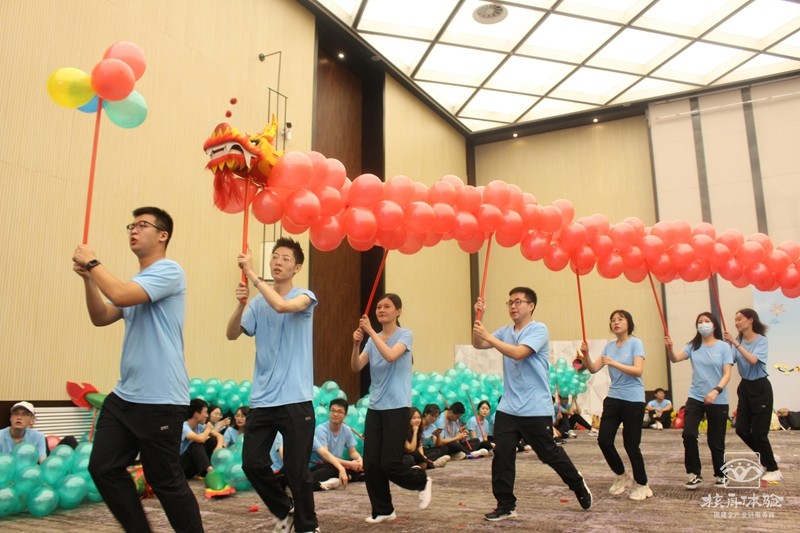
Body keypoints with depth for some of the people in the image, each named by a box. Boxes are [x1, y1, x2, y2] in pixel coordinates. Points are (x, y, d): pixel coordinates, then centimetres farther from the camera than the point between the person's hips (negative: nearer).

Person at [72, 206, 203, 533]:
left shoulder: (169, 271, -11)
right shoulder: (135, 283, 17)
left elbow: (120, 296, -24)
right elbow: (101, 318, 14)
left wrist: (93, 263, -9)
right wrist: (87, 277, 2)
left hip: (161, 399, -9)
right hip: (124, 395, 9)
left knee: (165, 480, -1)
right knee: (103, 468, 10)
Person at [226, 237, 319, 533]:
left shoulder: (305, 297, -3)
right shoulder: (258, 304, 9)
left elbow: (281, 306, -25)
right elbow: (232, 334, 0)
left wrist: (252, 273, -20)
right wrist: (240, 304, -17)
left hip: (295, 399, -4)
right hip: (262, 399, 4)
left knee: (296, 470, 0)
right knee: (252, 463, 4)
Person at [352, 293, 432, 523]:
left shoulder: (405, 334, -6)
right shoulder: (373, 339, 9)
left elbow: (391, 356, -25)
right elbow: (356, 367, -1)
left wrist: (371, 332, -24)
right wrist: (356, 343, -17)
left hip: (397, 407, -5)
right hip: (375, 407, 5)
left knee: (389, 463, -7)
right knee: (370, 463, 1)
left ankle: (422, 480, 22)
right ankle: (382, 510, 19)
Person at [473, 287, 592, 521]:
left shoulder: (538, 329, -11)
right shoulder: (505, 331, 9)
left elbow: (518, 353, -25)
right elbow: (478, 344, 2)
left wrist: (488, 336, -27)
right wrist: (478, 318, -11)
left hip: (535, 408, -5)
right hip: (507, 407, 6)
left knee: (550, 454, 9)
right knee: (501, 456, 0)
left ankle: (579, 486, 34)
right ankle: (505, 506, 11)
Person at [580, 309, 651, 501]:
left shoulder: (635, 343, -7)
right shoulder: (609, 346, 9)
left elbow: (638, 371, -19)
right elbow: (593, 369, 4)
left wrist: (614, 363, -26)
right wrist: (586, 356, -14)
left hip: (633, 400, -5)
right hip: (613, 398, 5)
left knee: (631, 444, 0)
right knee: (604, 440, -1)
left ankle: (643, 485, 20)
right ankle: (621, 476, 23)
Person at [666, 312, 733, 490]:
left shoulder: (723, 347, -5)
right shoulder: (693, 346, 3)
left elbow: (727, 375, -10)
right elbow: (676, 359, -11)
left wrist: (716, 391, -25)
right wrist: (670, 348, -33)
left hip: (718, 401, -2)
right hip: (695, 397, 2)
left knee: (715, 441, 8)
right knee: (688, 434, -13)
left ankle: (720, 475, 31)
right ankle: (695, 474, 3)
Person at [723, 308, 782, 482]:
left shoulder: (761, 340, -14)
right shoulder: (738, 340, 1)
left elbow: (753, 360, -31)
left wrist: (736, 343, -34)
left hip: (760, 388, -6)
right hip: (745, 386, 6)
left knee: (759, 432, -2)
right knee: (741, 429, 7)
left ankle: (774, 469, 18)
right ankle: (767, 459, 30)